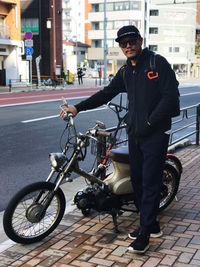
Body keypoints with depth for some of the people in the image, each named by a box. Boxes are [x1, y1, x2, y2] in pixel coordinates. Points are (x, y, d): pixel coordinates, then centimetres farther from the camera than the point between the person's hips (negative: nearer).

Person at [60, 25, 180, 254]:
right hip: (134, 134, 7)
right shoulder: (125, 72, 14)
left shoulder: (158, 63, -7)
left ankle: (144, 234, 6)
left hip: (155, 134, -7)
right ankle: (152, 225, 26)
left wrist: (149, 122, -14)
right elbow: (106, 93, 18)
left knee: (150, 183, -3)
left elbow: (171, 97, -13)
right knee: (137, 181, 11)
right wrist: (78, 107, 10)